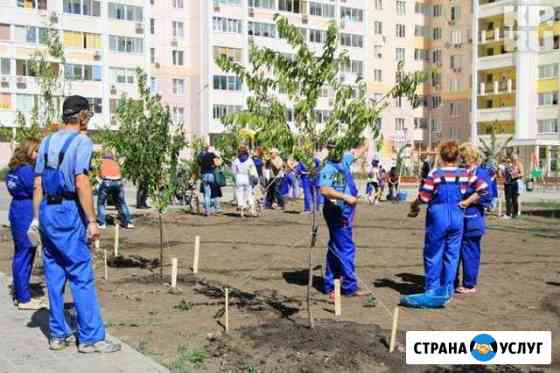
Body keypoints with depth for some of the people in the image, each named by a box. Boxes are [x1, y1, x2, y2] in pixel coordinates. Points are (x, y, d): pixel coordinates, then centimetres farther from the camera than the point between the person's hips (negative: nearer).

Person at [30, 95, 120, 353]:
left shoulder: (47, 142, 13)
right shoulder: (81, 141, -9)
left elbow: (38, 184, 12)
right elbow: (81, 183, -17)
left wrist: (36, 218, 17)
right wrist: (92, 220, -15)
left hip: (47, 211, 8)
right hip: (69, 213, -7)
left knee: (54, 275, 11)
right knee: (82, 276, -3)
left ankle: (58, 334, 18)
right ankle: (90, 338, 1)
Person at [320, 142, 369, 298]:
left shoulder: (344, 161, 7)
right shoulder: (328, 169, -15)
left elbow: (358, 151, 23)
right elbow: (324, 190, -30)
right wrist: (346, 197, -34)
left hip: (345, 212, 9)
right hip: (337, 213, -9)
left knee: (335, 249, 15)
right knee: (346, 249, -4)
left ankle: (330, 285, 24)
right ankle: (350, 287, 3)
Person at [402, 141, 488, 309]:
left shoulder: (435, 174, -10)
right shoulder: (465, 174, 1)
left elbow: (423, 197, -13)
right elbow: (483, 188, 1)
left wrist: (414, 206, 5)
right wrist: (467, 202, 4)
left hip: (438, 217, -3)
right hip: (457, 217, 3)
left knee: (433, 254, 7)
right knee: (452, 254, 11)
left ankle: (432, 290, 10)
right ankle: (447, 290, 16)